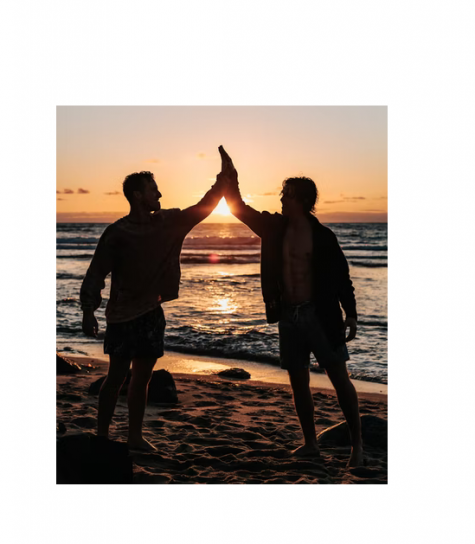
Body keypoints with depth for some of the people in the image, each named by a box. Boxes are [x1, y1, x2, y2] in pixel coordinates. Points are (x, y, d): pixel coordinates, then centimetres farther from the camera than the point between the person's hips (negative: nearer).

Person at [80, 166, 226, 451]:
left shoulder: (168, 222, 5)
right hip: (123, 315, -5)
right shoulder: (117, 233, -10)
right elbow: (96, 273, -11)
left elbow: (202, 208, 12)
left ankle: (135, 436, 20)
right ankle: (102, 436, 9)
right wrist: (88, 311, -19)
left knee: (142, 377, 11)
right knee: (117, 377, -2)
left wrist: (223, 180, 4)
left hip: (152, 313, 5)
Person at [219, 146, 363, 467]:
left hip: (319, 315, -5)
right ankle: (310, 444, 22)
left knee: (340, 379, -2)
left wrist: (351, 316, -9)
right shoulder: (274, 228, 5)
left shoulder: (322, 236, -5)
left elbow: (342, 277, -4)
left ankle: (357, 443, 10)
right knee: (299, 383, 10)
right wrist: (230, 175, 2)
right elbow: (240, 208, 12)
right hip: (288, 316, 5)